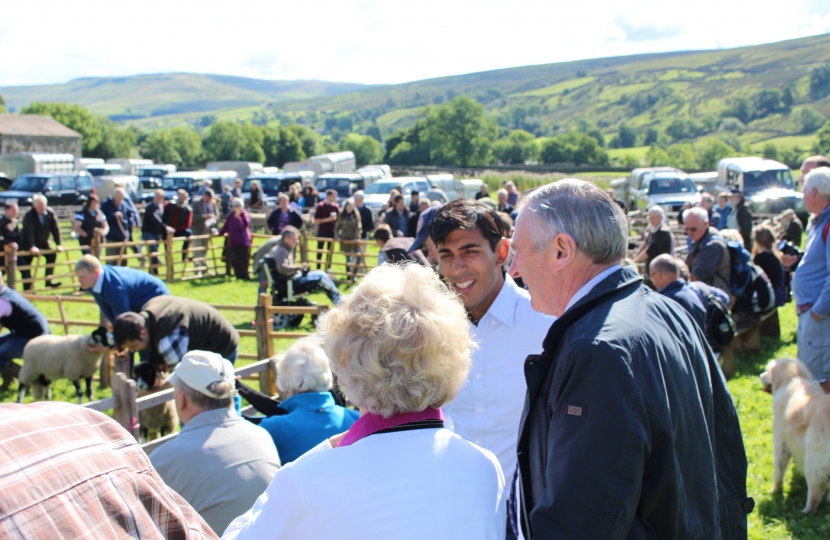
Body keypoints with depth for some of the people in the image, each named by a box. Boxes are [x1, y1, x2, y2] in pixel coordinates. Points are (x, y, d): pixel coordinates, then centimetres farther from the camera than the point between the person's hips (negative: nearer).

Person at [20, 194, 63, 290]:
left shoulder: (50, 213, -13)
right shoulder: (29, 216, -24)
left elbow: (55, 229, -13)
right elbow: (29, 232, -34)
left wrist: (58, 244, -20)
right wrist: (31, 247, -45)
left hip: (43, 243, 4)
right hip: (28, 245, -4)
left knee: (52, 255, -10)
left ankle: (48, 280, -1)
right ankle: (27, 288, -1)